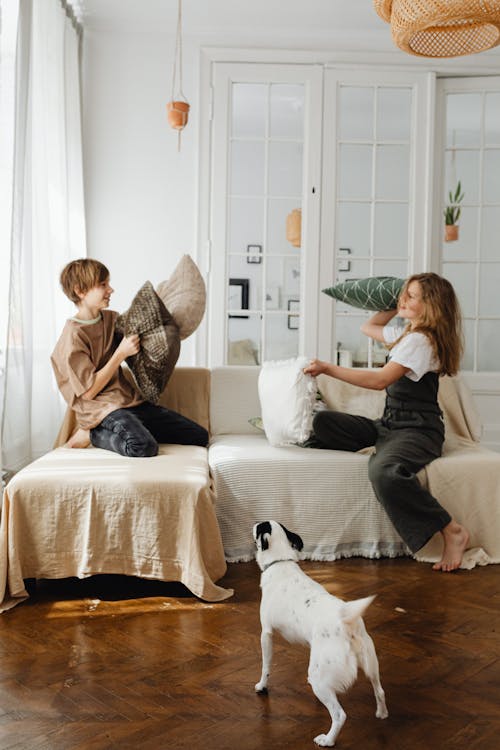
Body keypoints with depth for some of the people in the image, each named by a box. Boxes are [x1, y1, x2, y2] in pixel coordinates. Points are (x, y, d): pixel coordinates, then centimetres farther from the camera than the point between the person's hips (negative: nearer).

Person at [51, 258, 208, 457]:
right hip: (101, 409, -7)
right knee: (144, 447, -38)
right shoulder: (73, 336, -13)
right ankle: (91, 435, -10)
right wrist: (121, 353, -17)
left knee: (200, 437, 1)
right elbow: (89, 392, -15)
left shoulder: (111, 318, 10)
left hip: (131, 401, 7)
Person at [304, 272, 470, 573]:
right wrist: (396, 307, 22)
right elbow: (368, 327, 34)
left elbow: (380, 380, -23)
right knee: (324, 421, -2)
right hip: (389, 424, 10)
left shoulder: (420, 340, -13)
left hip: (417, 429, -9)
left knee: (384, 470, -39)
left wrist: (328, 368, -20)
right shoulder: (406, 333, 17)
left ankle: (453, 532, -26)